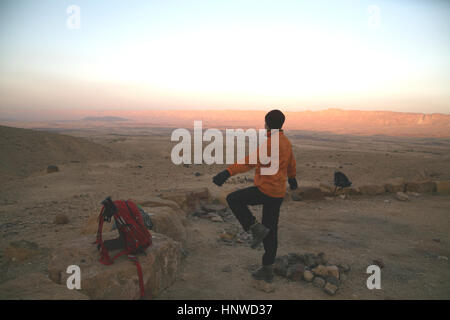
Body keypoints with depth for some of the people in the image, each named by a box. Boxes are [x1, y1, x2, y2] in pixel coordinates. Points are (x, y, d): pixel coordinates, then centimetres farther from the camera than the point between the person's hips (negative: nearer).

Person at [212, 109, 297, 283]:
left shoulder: (270, 143, -18)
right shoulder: (286, 142, 13)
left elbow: (250, 161, -32)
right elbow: (291, 162, 32)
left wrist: (227, 173, -40)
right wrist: (292, 176, 51)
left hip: (266, 190, -9)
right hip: (278, 193, 9)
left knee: (233, 199, 6)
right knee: (270, 230, 14)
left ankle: (256, 228, -1)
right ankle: (267, 270, 21)